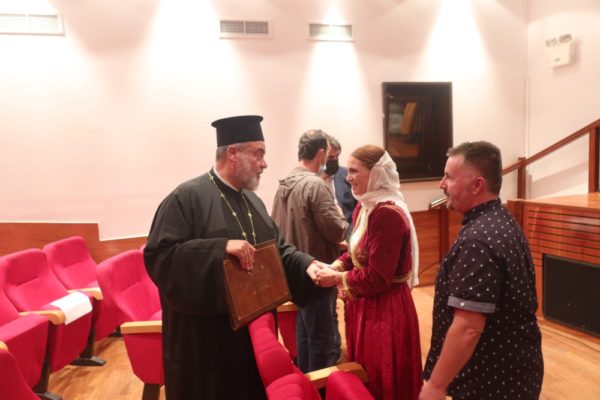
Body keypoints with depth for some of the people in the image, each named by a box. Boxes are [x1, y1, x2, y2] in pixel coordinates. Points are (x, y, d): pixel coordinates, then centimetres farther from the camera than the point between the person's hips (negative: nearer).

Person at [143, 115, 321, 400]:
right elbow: (159, 256, -23)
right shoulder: (187, 197, -15)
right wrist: (221, 248, -31)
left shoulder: (252, 201, 11)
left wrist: (306, 264, -5)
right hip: (206, 338, -7)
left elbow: (278, 249, 14)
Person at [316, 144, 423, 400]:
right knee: (365, 379, 23)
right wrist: (334, 266, -4)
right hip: (365, 305, 9)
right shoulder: (364, 207, 5)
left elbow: (378, 277, -24)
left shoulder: (388, 215, -25)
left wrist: (336, 278, -14)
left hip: (384, 309, -9)